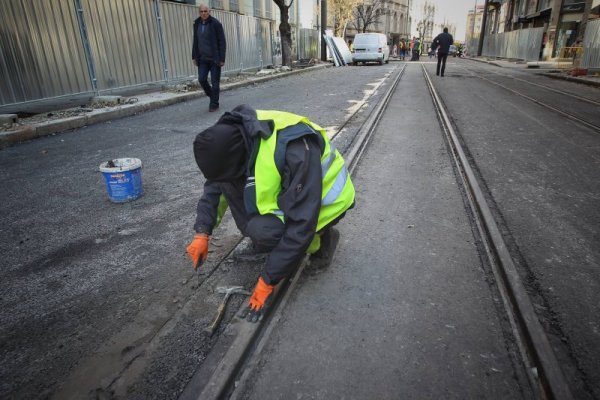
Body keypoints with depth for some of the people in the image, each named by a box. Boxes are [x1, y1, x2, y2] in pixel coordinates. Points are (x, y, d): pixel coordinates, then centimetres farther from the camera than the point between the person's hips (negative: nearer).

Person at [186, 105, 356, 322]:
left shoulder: (296, 151, -39)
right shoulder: (235, 137, -15)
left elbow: (301, 225, -36)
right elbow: (215, 183, -1)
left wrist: (267, 281, -29)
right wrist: (202, 233, -11)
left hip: (324, 199, -6)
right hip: (285, 190, 7)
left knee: (264, 230, -31)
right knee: (229, 182, -13)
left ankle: (321, 239, -2)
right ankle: (262, 243, 5)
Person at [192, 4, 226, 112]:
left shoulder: (216, 24, -7)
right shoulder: (196, 24, 8)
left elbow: (222, 42, -8)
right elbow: (195, 41, 15)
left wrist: (222, 58, -14)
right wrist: (194, 57, 10)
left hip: (214, 59, -4)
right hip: (202, 59, 5)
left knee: (215, 82, -1)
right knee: (201, 79, -3)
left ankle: (214, 104, 10)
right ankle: (211, 96, 22)